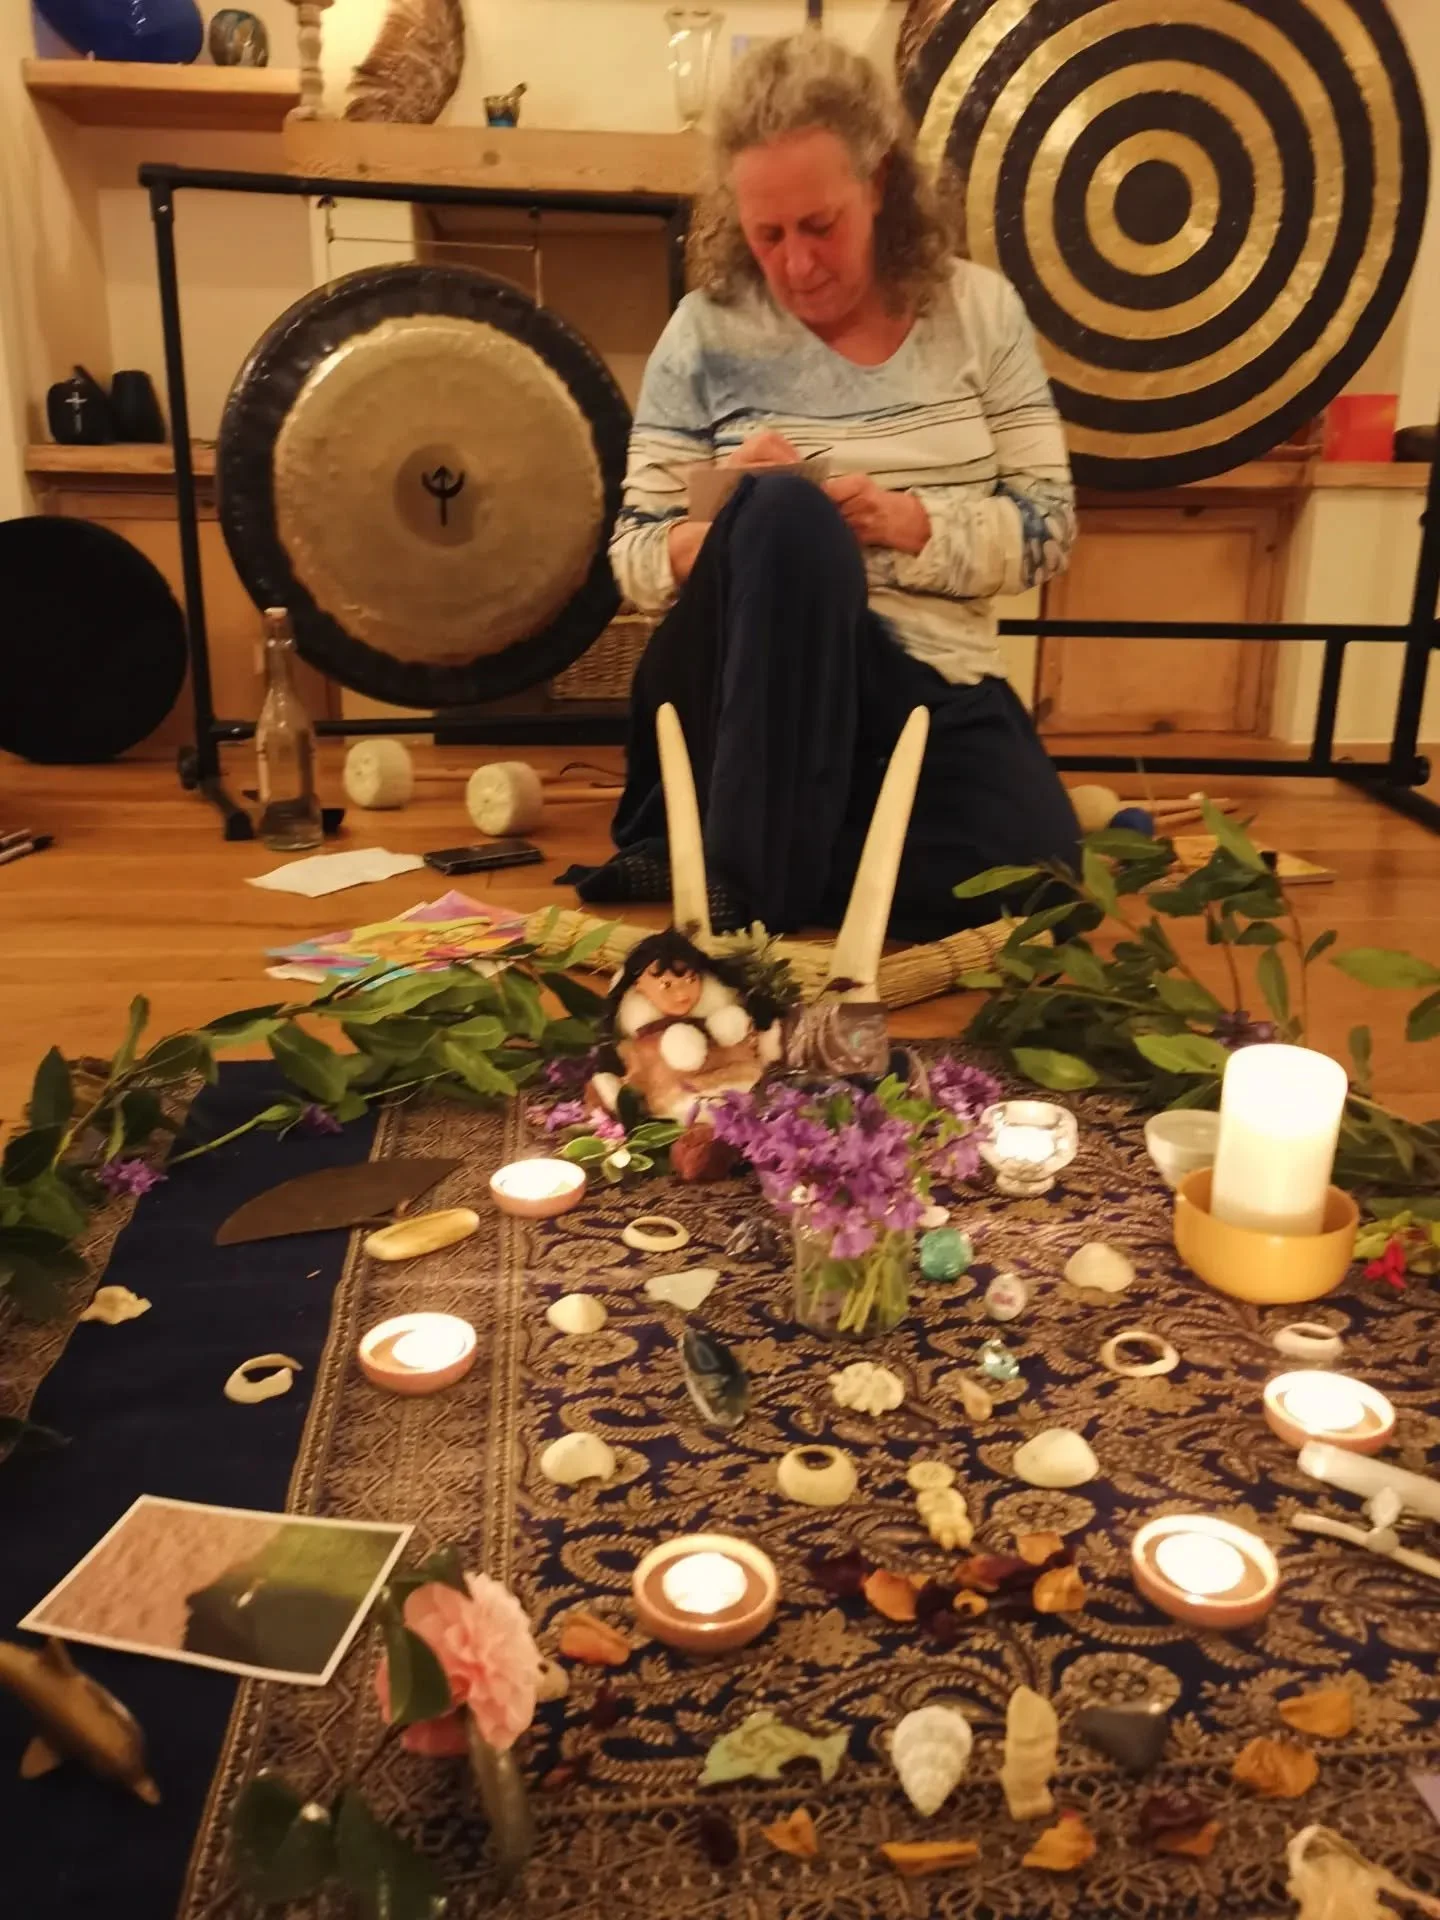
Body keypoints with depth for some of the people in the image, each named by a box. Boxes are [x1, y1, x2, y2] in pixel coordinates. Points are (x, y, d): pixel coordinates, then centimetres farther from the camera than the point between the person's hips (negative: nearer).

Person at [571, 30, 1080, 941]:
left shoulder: (979, 309, 6)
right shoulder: (709, 329, 2)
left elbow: (1049, 525, 2)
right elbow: (634, 559, 2)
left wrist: (913, 523, -17)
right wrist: (728, 518, -20)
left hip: (935, 690, 2)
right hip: (750, 687, -2)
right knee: (787, 511, -35)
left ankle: (703, 854, -11)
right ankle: (748, 884, -28)